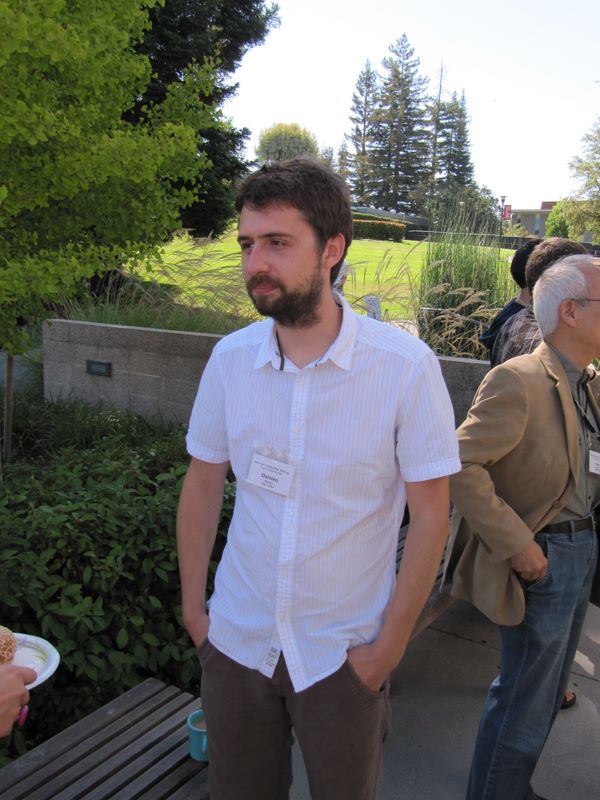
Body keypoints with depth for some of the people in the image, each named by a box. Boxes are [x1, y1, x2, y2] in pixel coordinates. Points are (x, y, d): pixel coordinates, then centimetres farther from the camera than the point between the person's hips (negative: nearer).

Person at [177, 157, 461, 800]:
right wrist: (191, 606, 4)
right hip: (235, 643, 3)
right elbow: (203, 483, 4)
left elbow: (430, 515, -12)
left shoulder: (406, 366, -19)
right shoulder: (230, 358, -8)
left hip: (343, 655, -3)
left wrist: (389, 647, -10)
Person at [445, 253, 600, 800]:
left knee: (545, 693, 23)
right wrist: (515, 545, -22)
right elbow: (462, 467, -26)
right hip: (545, 559, -9)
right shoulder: (519, 381, -21)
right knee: (525, 703, 6)